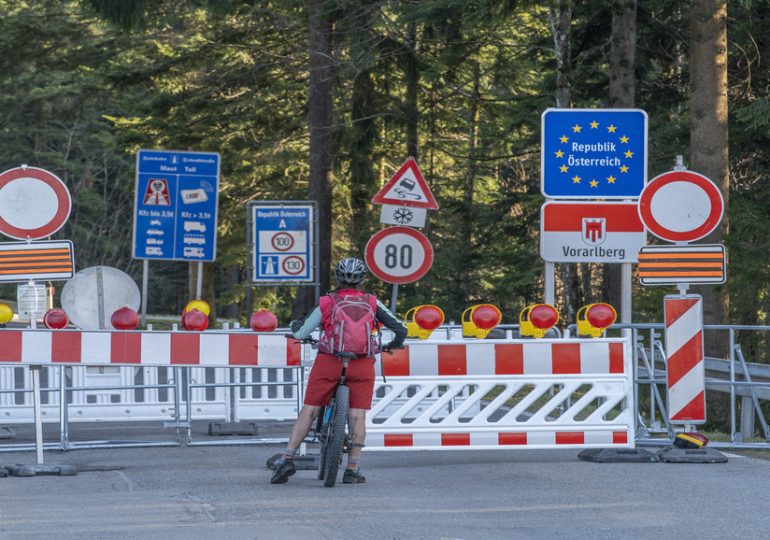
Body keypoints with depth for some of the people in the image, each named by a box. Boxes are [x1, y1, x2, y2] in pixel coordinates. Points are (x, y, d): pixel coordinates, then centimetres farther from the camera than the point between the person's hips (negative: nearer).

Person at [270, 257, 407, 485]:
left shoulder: (327, 303, 5)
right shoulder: (372, 303, 6)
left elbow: (300, 333, 3)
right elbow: (401, 330, 4)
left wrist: (294, 325, 27)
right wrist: (392, 346, 25)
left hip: (328, 362, 0)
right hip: (362, 364, 0)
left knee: (309, 411, 5)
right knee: (357, 416, 5)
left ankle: (287, 459, -3)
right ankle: (352, 470, 2)